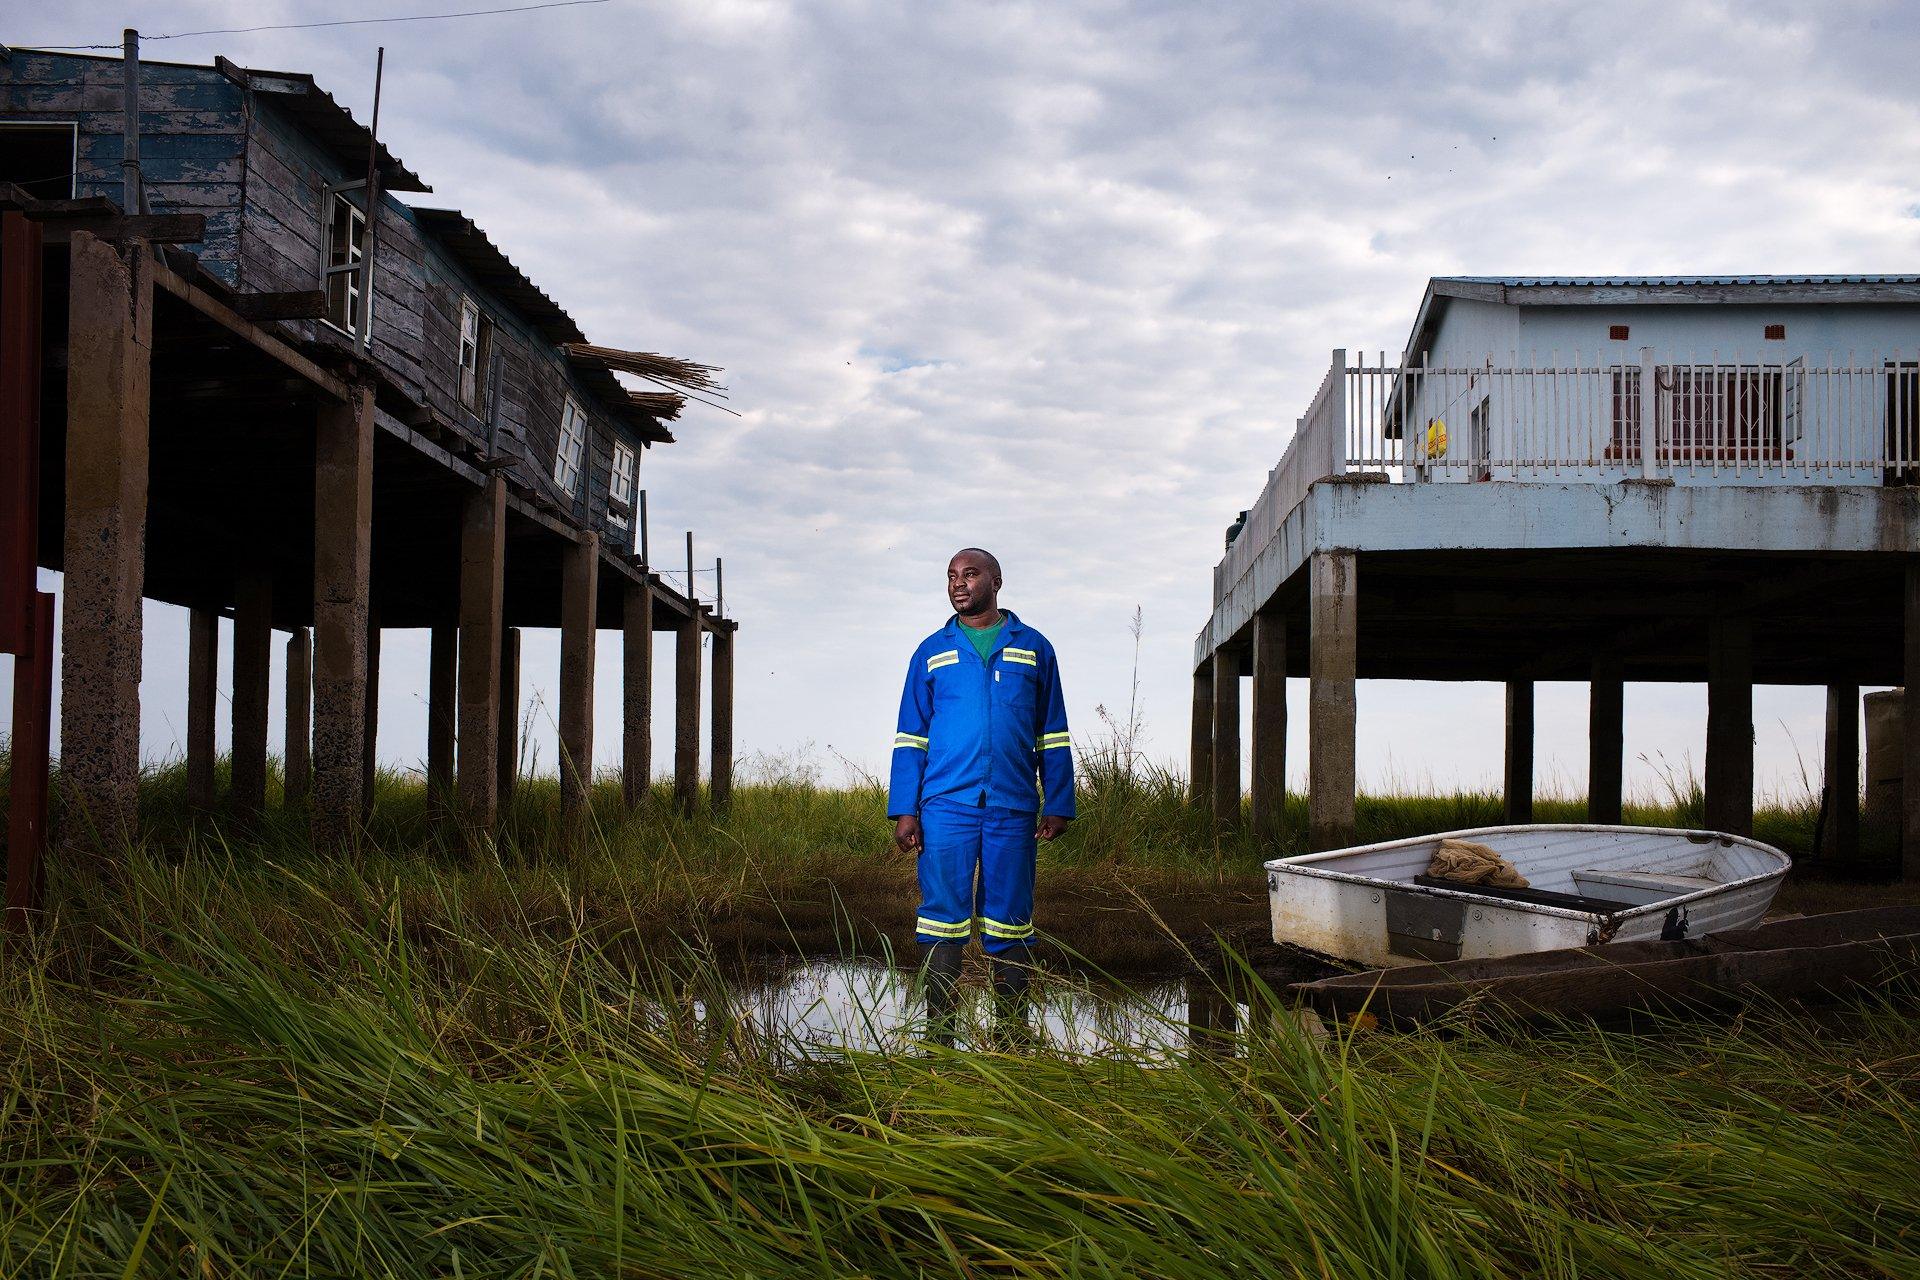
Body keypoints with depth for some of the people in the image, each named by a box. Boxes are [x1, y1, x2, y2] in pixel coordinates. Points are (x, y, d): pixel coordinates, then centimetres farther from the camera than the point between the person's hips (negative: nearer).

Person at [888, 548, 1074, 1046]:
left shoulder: (1033, 649, 12)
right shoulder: (931, 652, 12)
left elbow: (1053, 736, 12)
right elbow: (910, 737, 10)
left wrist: (1058, 805, 4)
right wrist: (904, 810, 1)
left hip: (1012, 808, 0)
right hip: (946, 805, 0)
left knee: (1009, 920, 2)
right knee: (942, 915, -2)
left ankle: (1012, 1035, 8)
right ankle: (939, 1035, 2)